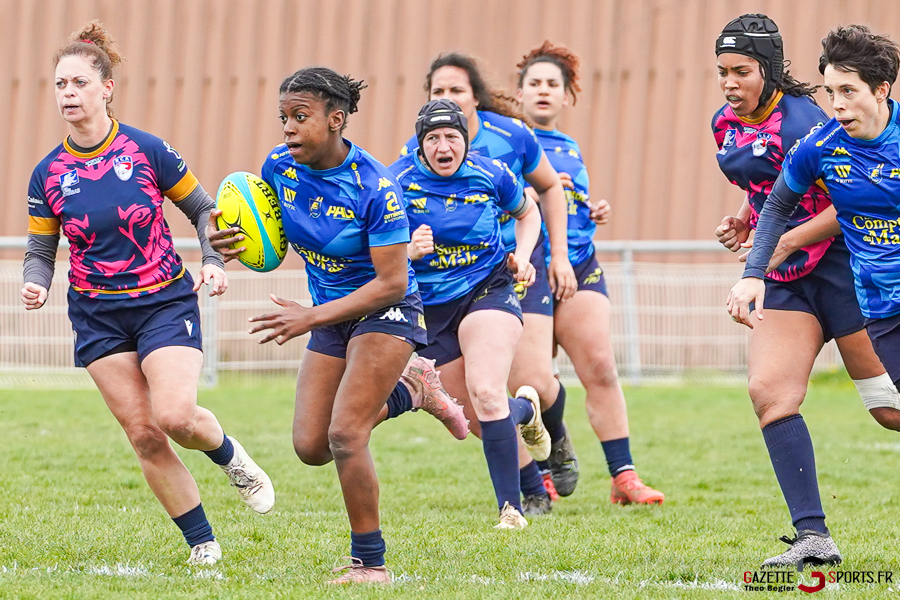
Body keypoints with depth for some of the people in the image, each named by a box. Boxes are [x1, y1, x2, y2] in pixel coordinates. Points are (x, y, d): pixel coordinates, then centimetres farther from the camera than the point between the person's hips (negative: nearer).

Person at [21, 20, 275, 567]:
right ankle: (203, 544, 9)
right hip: (97, 316, 3)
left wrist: (213, 263, -11)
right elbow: (41, 249, 6)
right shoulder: (48, 174, -1)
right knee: (143, 435, -4)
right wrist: (36, 284, -15)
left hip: (166, 302, -3)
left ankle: (229, 454, 14)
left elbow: (203, 209, 3)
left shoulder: (146, 150, -8)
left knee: (175, 416, -21)